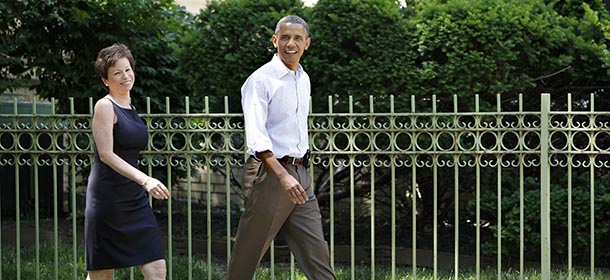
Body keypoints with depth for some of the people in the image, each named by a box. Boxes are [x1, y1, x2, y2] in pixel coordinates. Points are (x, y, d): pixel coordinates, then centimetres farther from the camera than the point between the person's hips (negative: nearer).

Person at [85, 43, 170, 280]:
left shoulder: (130, 107, 15)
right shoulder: (104, 106, -8)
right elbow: (106, 154, -17)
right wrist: (145, 180, -27)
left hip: (135, 199, 7)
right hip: (108, 197, -7)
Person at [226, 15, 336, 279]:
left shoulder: (303, 80, 14)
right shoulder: (260, 81, -11)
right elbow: (256, 136, -22)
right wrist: (283, 176, -33)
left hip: (299, 173, 7)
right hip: (268, 172, -7)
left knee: (316, 251, 3)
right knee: (247, 255, 2)